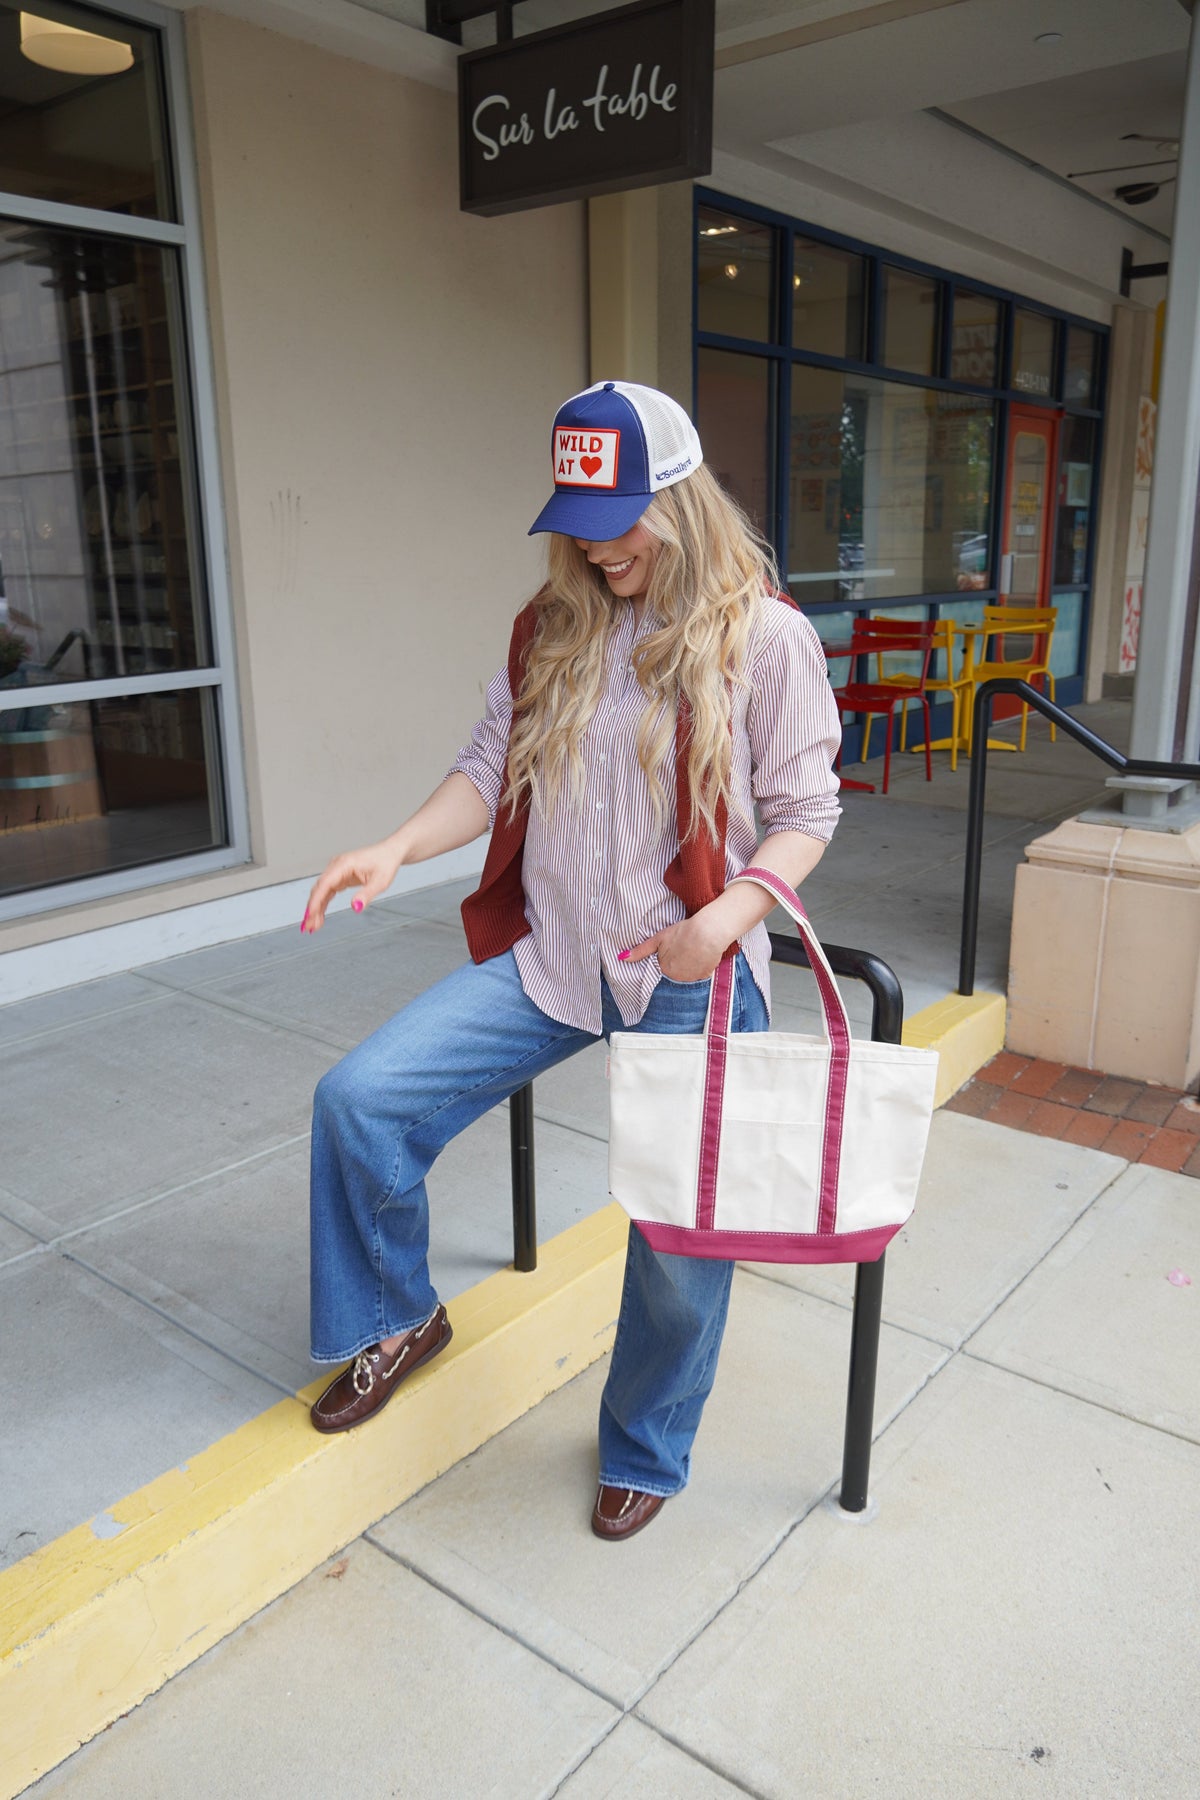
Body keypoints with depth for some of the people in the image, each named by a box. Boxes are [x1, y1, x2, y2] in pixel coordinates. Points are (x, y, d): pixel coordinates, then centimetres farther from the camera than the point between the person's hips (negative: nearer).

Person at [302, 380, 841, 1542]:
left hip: (688, 976, -3)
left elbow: (804, 813, -5)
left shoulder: (764, 636, -7)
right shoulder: (551, 629, 6)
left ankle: (646, 1452, 32)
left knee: (683, 1233, 2)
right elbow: (491, 769, 7)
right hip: (548, 954, 4)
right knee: (360, 1099, -9)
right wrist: (400, 846, -12)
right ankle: (397, 1319, 21)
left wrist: (725, 918, -23)